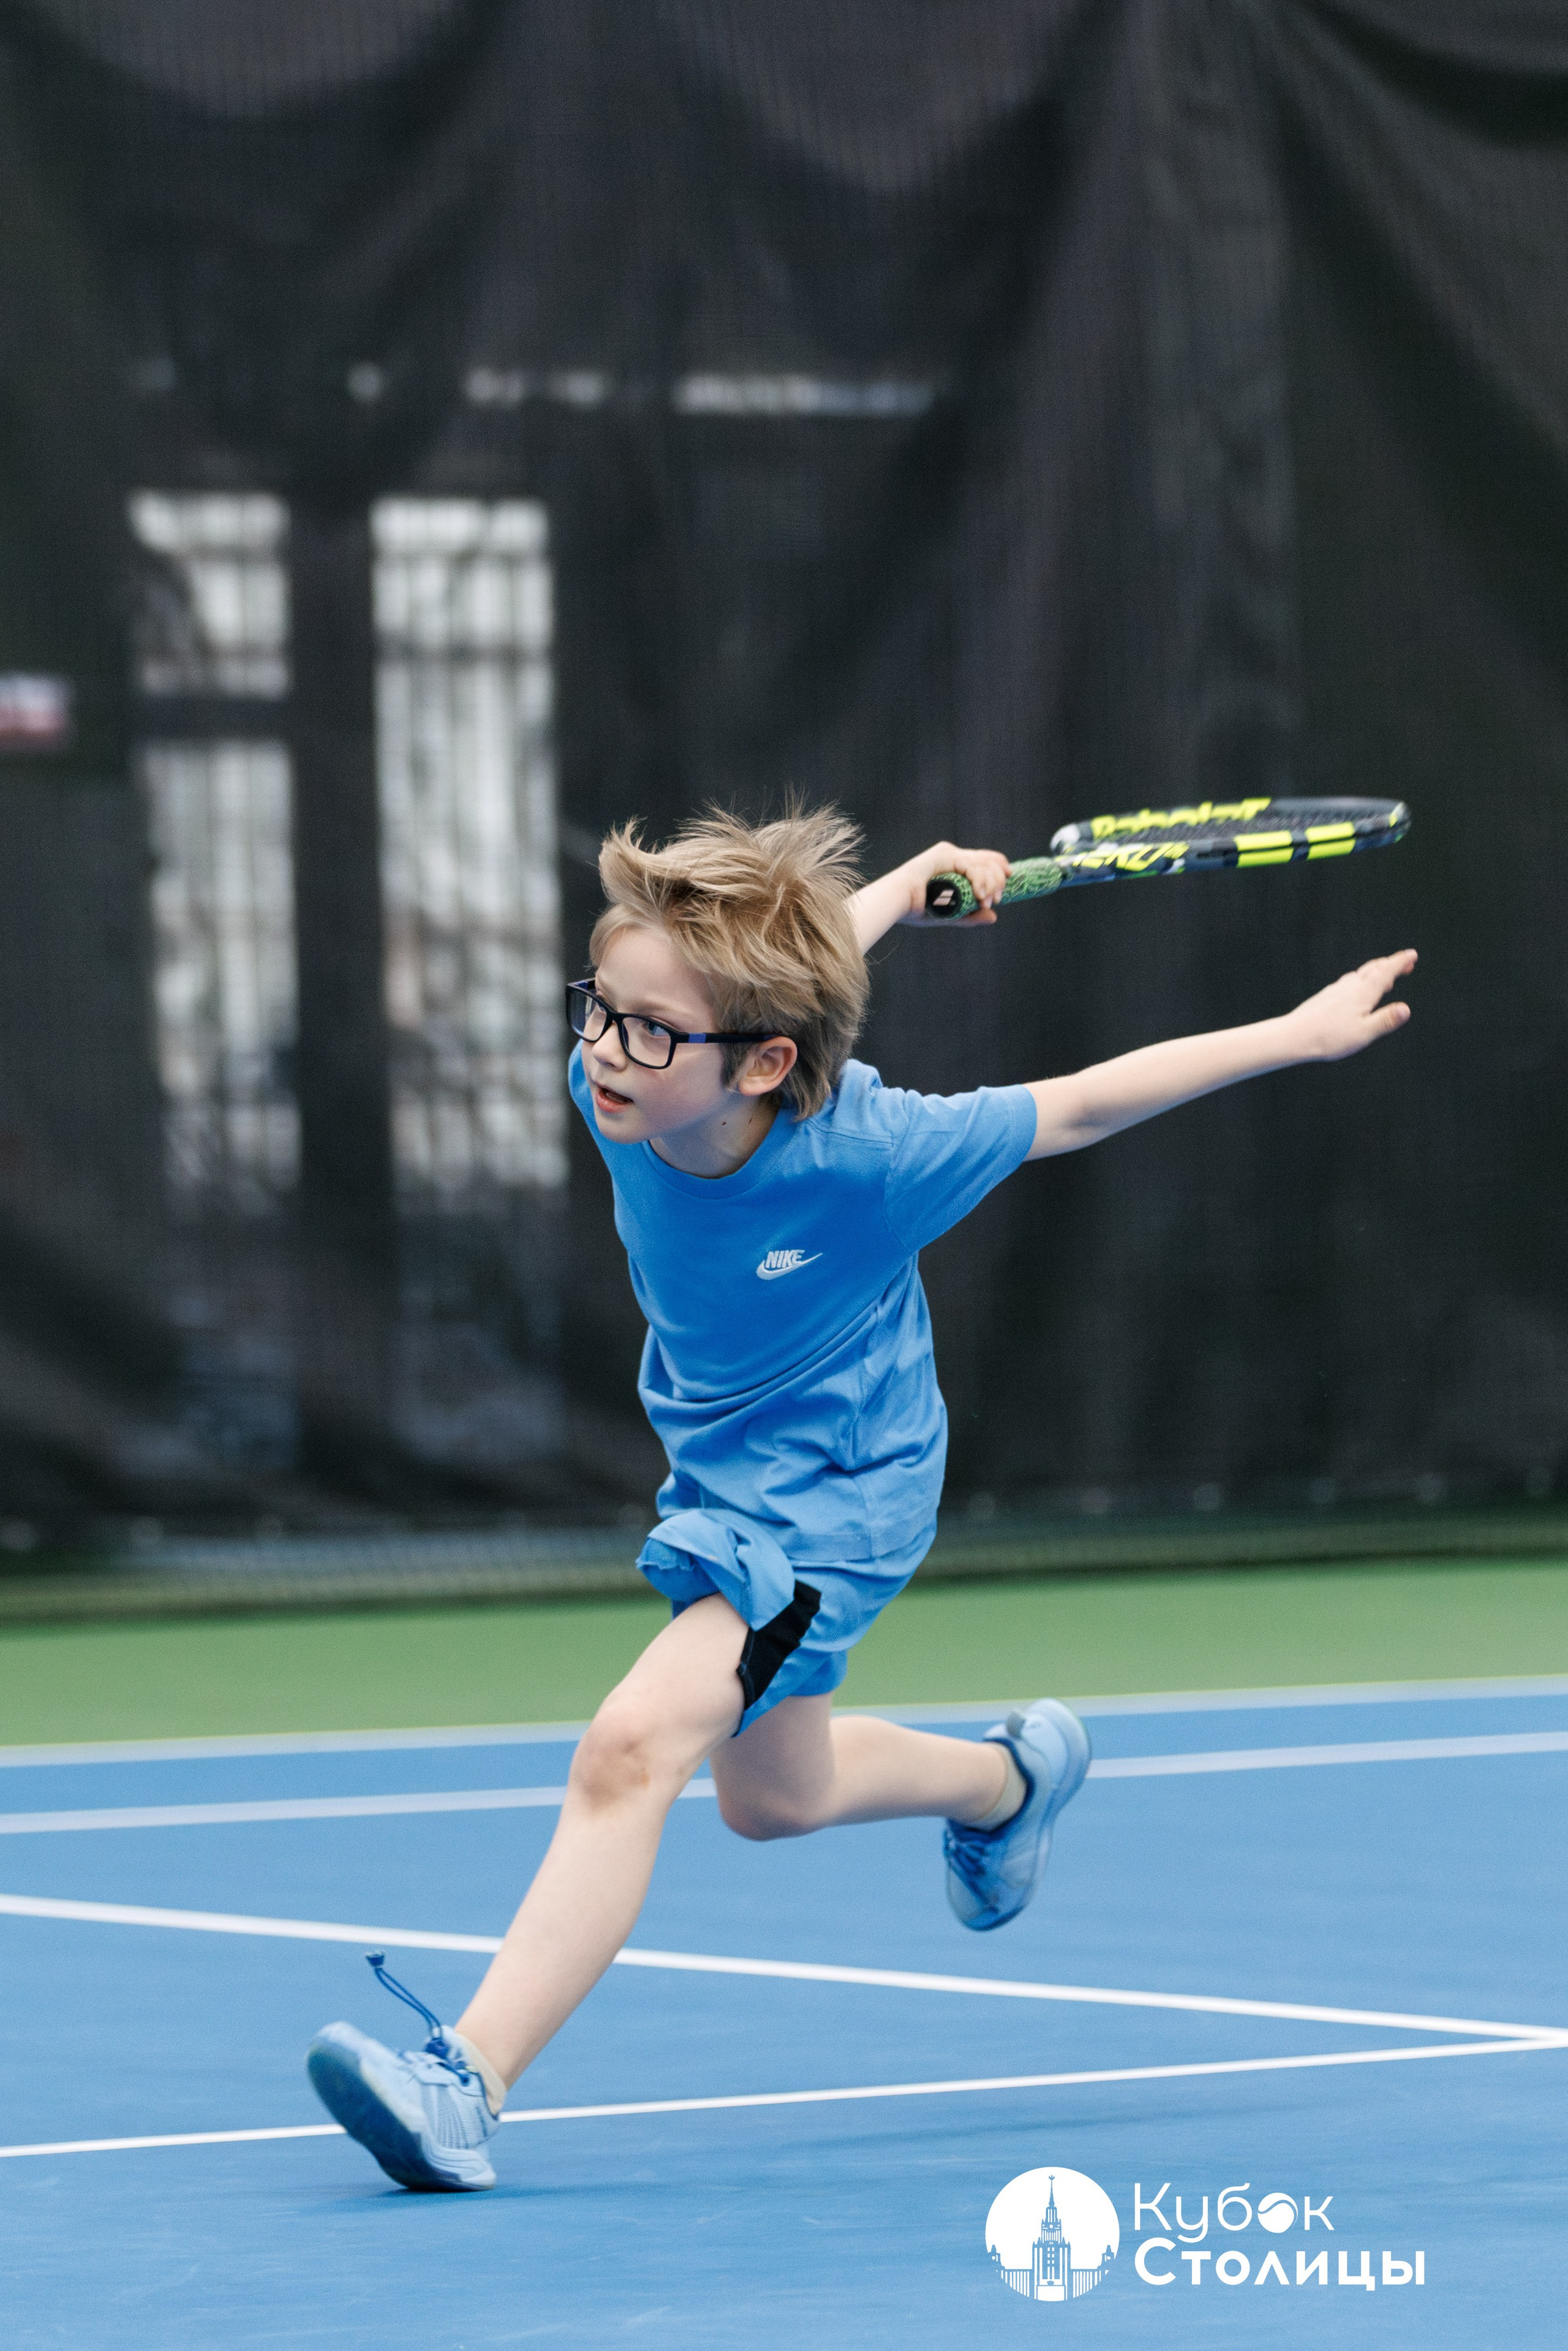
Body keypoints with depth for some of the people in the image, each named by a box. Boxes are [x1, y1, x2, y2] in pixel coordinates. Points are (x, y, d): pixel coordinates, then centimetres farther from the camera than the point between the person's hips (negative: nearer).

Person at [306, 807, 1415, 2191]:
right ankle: (1010, 1778, 58)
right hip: (724, 1475, 7)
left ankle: (464, 2086, -32)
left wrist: (1298, 1037, -11)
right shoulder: (618, 1091, -22)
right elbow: (772, 972, 2)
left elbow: (1081, 1105, -18)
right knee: (771, 1795, 29)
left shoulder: (866, 1154, -34)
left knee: (632, 1748, -27)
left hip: (837, 1496, -7)